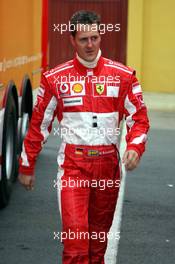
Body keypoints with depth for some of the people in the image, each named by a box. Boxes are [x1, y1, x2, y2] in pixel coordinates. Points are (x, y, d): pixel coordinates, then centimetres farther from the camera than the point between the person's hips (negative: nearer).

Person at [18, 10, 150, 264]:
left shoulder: (123, 76, 1)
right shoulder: (56, 78, 0)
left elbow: (139, 118, 4)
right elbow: (38, 124, 6)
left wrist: (135, 147, -16)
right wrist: (26, 166, 9)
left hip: (108, 164, 2)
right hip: (73, 164, -2)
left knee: (99, 234, 15)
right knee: (75, 233, -11)